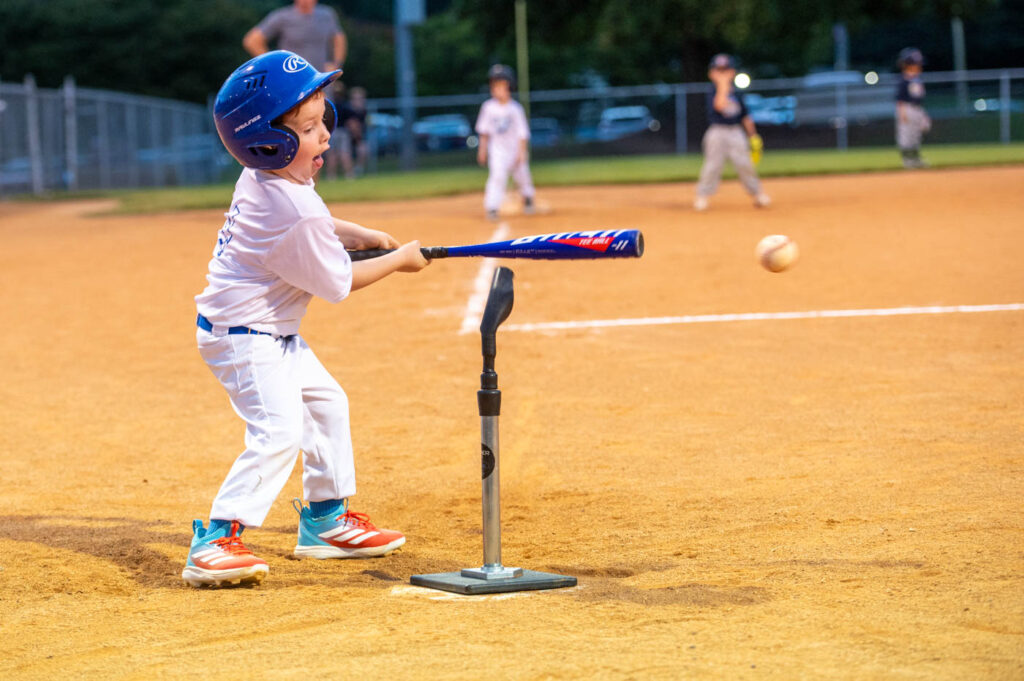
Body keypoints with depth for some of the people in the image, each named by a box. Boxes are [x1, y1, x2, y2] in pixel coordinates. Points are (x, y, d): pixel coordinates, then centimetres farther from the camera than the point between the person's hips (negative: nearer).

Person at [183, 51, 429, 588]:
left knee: (325, 403, 22)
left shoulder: (264, 177, -1)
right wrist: (399, 261, -3)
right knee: (278, 432, -22)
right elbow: (339, 283, -16)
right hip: (245, 336, -11)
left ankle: (325, 520, 34)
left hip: (273, 334, 11)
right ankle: (215, 543, -25)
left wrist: (360, 236, 10)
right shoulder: (296, 212, -29)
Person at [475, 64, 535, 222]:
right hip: (497, 148, 0)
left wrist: (521, 153, -10)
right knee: (497, 175, -19)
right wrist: (482, 149, 5)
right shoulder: (489, 107, -6)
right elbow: (484, 130, 5)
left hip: (515, 148, 0)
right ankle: (492, 207, -23)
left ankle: (527, 198, 44)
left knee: (521, 174, 13)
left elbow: (522, 133, -8)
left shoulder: (515, 108, -12)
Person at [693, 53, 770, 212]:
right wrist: (722, 85, -21)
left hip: (736, 133, 3)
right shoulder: (713, 93, -4)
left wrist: (753, 136, 15)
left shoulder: (737, 95, 10)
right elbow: (719, 105, -26)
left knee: (744, 164, -2)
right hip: (717, 133, -3)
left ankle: (758, 194, 8)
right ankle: (702, 196, 2)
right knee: (713, 165, -7)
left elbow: (745, 117, 17)